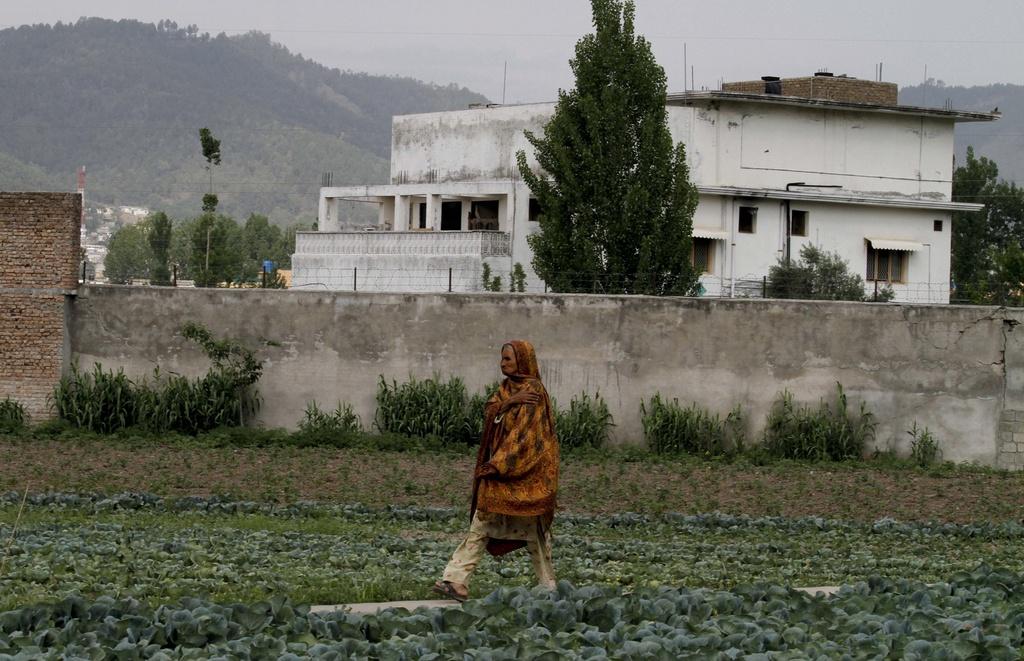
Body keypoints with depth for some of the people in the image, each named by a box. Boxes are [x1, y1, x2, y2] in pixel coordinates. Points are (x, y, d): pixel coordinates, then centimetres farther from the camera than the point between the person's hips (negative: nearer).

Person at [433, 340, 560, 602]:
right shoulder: (507, 388, 15)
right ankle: (456, 580, -6)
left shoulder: (534, 392, -11)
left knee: (533, 529, 1)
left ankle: (548, 587, 10)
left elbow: (524, 433, -18)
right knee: (481, 526, -1)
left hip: (524, 472, -8)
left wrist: (497, 465, -21)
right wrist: (509, 402, -17)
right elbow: (489, 413, 2)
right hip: (500, 470, 8)